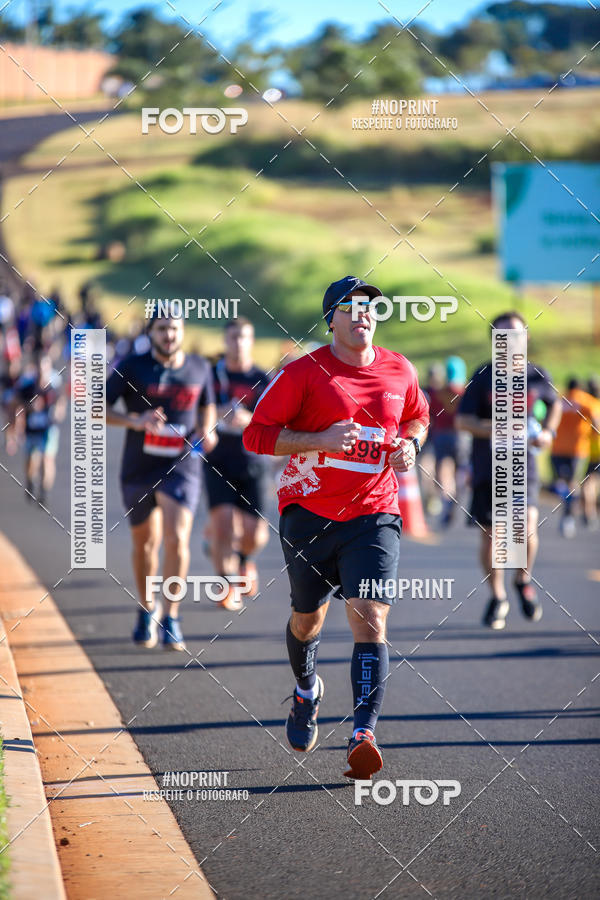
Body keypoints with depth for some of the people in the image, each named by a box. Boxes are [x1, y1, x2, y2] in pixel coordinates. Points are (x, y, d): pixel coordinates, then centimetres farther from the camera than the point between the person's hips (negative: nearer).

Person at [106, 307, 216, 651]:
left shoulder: (199, 369, 4)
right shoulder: (132, 367, -5)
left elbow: (207, 406, 22)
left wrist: (207, 430, 0)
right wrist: (134, 421, -21)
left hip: (182, 467, 0)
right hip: (139, 468, 0)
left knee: (177, 539, -17)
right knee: (145, 544, 12)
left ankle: (172, 618, -7)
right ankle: (147, 608, 36)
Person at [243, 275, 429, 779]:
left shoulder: (400, 371, 5)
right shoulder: (304, 372, -6)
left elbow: (418, 417, 26)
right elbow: (256, 434, -7)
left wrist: (410, 444, 3)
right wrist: (320, 440, -20)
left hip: (374, 517, 1)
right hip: (309, 515, -1)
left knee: (370, 621, -16)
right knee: (308, 620, 14)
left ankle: (363, 737, -23)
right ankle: (307, 690, 47)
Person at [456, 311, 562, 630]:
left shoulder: (537, 375, 3)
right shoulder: (484, 376, -2)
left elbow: (553, 403, 23)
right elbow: (462, 420, -3)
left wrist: (548, 431, 5)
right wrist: (493, 429, -20)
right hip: (487, 468, 0)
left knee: (526, 529, -16)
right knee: (489, 535, 2)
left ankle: (523, 579, 15)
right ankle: (497, 597, 24)